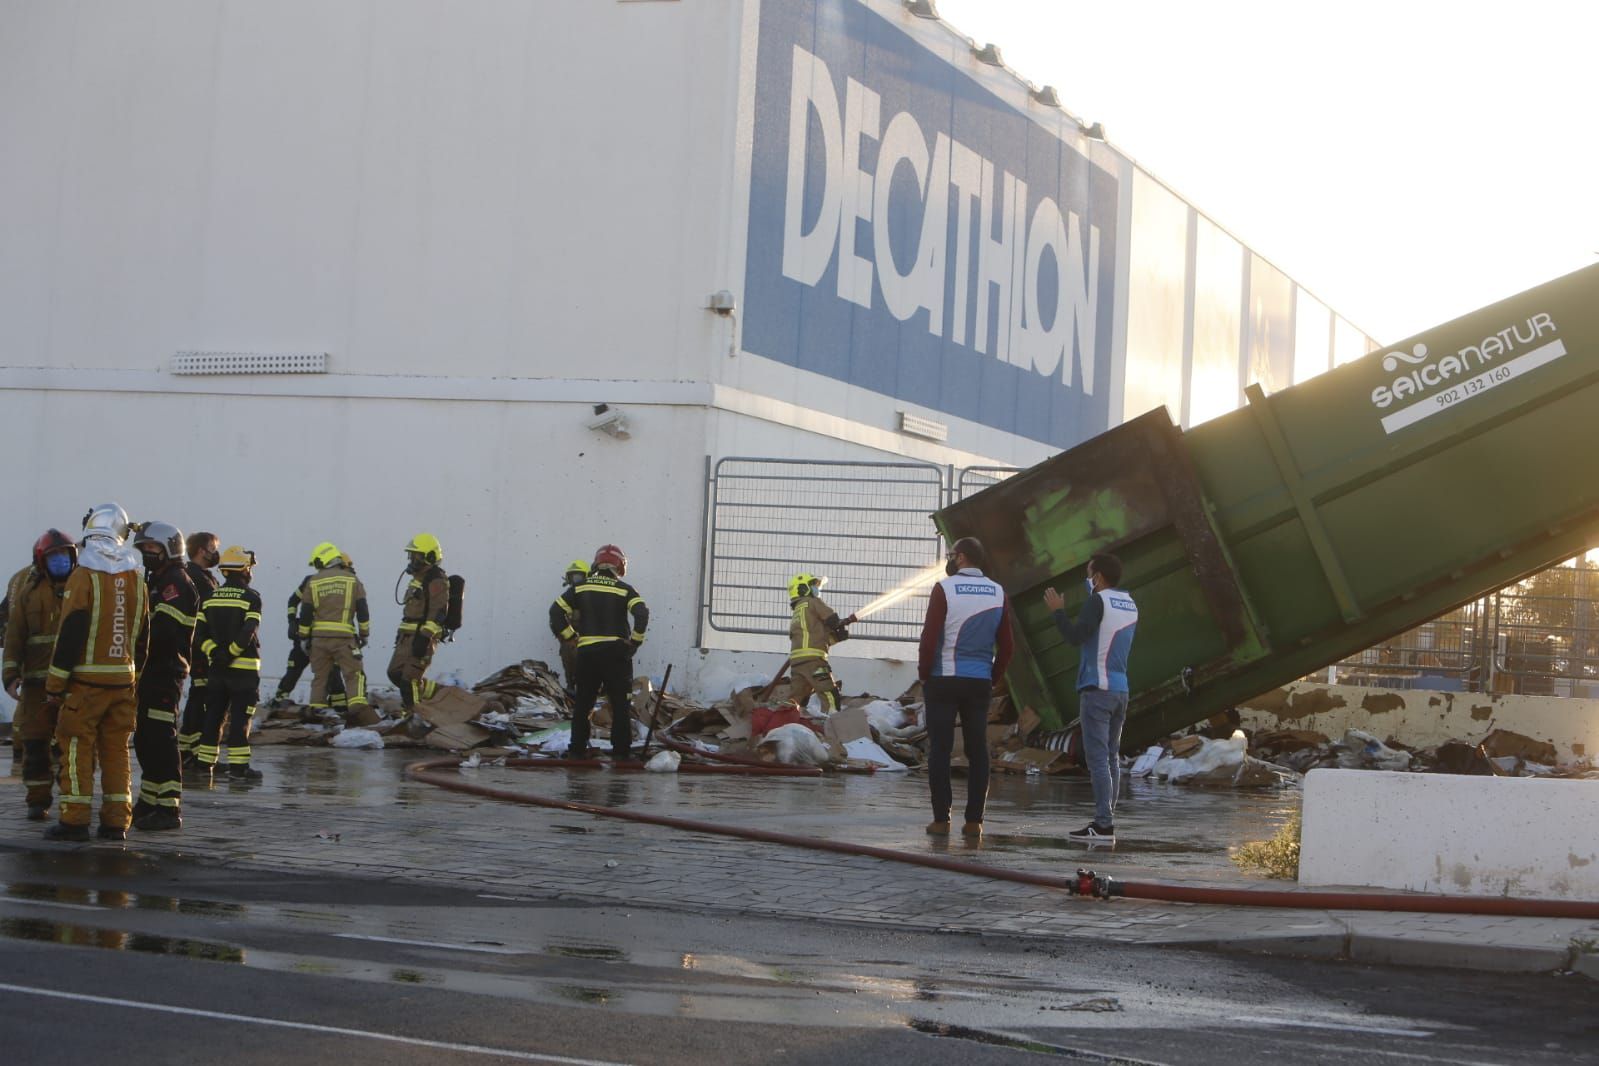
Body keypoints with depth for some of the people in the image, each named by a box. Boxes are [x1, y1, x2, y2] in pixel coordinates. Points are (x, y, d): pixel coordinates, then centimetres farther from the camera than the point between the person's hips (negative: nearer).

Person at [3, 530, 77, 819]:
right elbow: (14, 636, 4)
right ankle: (38, 801, 9)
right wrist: (11, 674, -5)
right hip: (38, 680, 0)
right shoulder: (28, 591, 6)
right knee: (35, 742, 1)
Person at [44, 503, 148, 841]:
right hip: (123, 679, 5)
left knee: (77, 748, 0)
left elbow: (70, 632, -12)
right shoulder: (135, 576, 8)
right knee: (116, 750, 9)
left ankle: (74, 820, -2)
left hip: (86, 679, -5)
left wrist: (55, 682, -7)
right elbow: (142, 634, 13)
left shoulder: (84, 575, -10)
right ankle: (116, 822, 9)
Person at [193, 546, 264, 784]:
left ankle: (205, 765, 13)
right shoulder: (251, 597, -9)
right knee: (240, 718, -1)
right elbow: (247, 634, -19)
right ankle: (237, 767, -2)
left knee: (213, 716, 11)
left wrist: (215, 652, -6)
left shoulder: (209, 597, 7)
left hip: (216, 667, 5)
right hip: (244, 668, -5)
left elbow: (199, 633, -1)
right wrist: (231, 653, -11)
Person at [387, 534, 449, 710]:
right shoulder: (419, 577, 19)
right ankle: (439, 693, 18)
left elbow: (438, 612, -21)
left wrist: (425, 637, -27)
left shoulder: (437, 580, -13)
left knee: (410, 679, -11)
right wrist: (402, 633, 24)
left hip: (423, 636, -11)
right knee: (395, 673, 11)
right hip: (408, 636, 11)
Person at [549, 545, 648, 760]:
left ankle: (578, 748, 12)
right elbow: (642, 614, -15)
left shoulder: (581, 588, 6)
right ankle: (621, 750, 1)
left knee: (582, 703, 12)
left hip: (587, 653, 2)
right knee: (621, 704, 4)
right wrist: (635, 641, -4)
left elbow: (556, 611, 1)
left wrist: (571, 637, 7)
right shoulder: (624, 590, -1)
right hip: (617, 652, -2)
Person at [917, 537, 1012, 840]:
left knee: (940, 749, 1)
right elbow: (1006, 644, 7)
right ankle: (974, 821, 4)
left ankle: (941, 819, -1)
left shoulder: (944, 589, -7)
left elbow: (929, 636, -10)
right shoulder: (998, 593, 6)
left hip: (944, 680, -3)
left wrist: (924, 674, 2)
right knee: (977, 751, 6)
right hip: (980, 683, 4)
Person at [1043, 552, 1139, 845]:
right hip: (1120, 689, 8)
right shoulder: (1131, 606, 15)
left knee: (1098, 758, -9)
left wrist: (1058, 611, -4)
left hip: (1097, 688, -8)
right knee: (1111, 758, 10)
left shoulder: (1099, 601, -9)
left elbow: (1076, 636, -19)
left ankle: (1103, 825, -13)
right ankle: (1106, 822, 10)